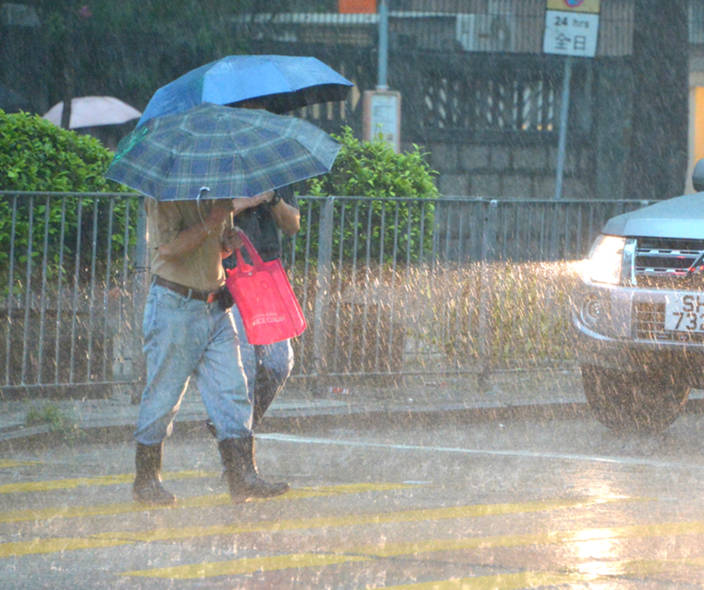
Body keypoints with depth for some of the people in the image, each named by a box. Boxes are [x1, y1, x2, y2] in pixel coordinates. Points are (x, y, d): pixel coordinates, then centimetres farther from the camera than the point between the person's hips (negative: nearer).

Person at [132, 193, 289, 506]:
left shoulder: (218, 195, 12)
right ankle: (146, 481, 12)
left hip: (215, 306, 7)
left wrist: (230, 241, 0)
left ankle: (243, 477, -1)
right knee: (162, 397, 0)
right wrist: (217, 218, -22)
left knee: (232, 393, -1)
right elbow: (168, 247, -22)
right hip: (175, 305, -7)